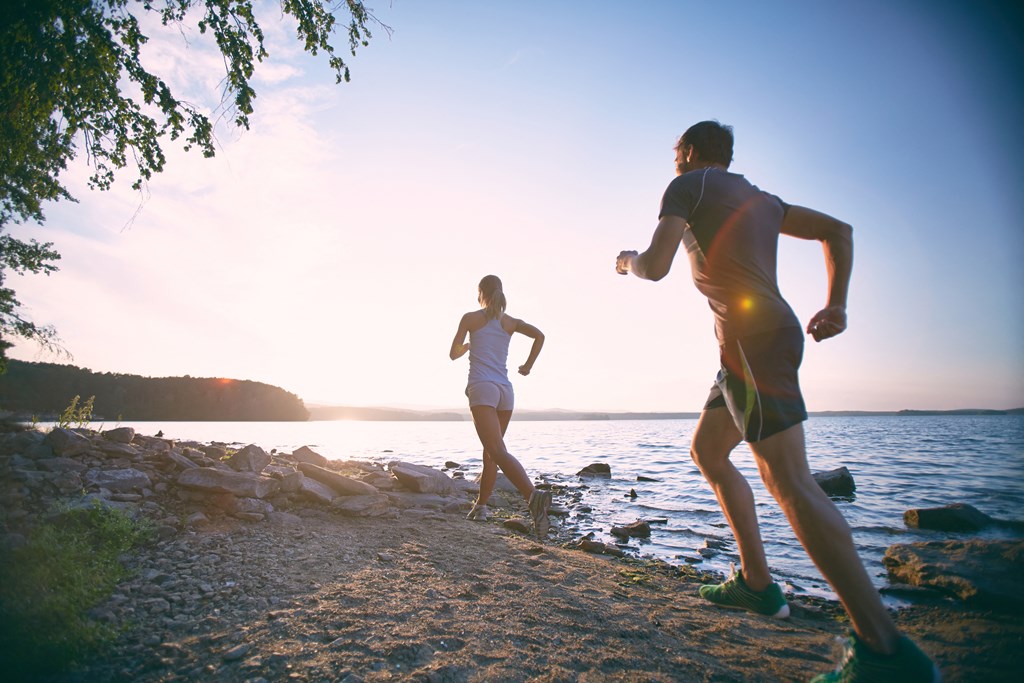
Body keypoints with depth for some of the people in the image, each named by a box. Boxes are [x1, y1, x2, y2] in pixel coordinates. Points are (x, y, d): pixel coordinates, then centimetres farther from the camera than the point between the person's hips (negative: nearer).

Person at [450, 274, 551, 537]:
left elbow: (454, 353, 9)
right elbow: (539, 335, 3)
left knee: (498, 452, -19)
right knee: (490, 452, 18)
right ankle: (480, 506, 25)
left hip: (482, 388, -5)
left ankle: (534, 495, -39)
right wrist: (528, 366, 12)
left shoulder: (470, 318, 7)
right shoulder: (510, 321, 16)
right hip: (505, 390, 5)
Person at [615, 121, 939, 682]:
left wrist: (627, 262, 12)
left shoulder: (687, 185, 1)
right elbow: (837, 229, 20)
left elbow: (656, 266, -11)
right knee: (705, 452, 17)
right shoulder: (759, 197, 25)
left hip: (752, 342, -9)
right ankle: (756, 583, 20)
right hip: (770, 337, 9)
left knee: (788, 482, -12)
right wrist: (836, 304, 13)